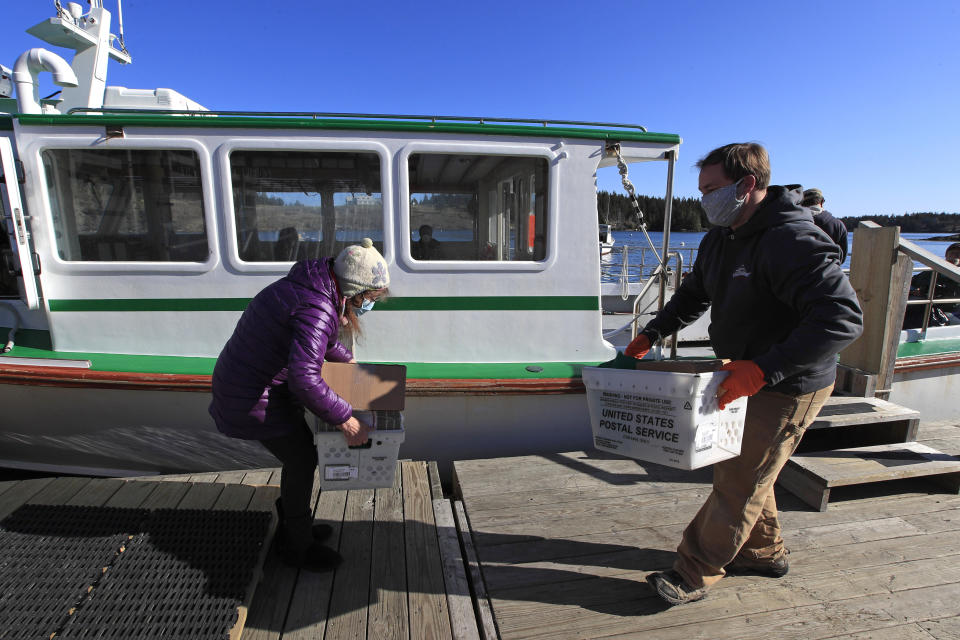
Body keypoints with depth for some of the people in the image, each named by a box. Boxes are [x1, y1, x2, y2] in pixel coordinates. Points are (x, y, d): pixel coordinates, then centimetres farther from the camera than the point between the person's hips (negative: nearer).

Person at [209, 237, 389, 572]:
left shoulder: (309, 286, 3)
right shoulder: (317, 310, -30)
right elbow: (304, 380, -37)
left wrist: (348, 360, 26)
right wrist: (345, 417, -29)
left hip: (244, 379, 10)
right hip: (254, 398, -10)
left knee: (301, 452, 19)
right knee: (301, 461, 2)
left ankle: (293, 525, 38)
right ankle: (297, 546, 23)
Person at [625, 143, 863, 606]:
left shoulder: (793, 242, -25)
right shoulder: (721, 238, 5)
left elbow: (843, 318, -32)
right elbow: (693, 294, 18)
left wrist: (764, 369, -39)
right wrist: (652, 334, 10)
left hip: (786, 389, -9)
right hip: (743, 377, 9)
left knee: (739, 484, 2)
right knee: (740, 467, 20)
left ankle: (694, 573, 17)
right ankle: (764, 551, 42)